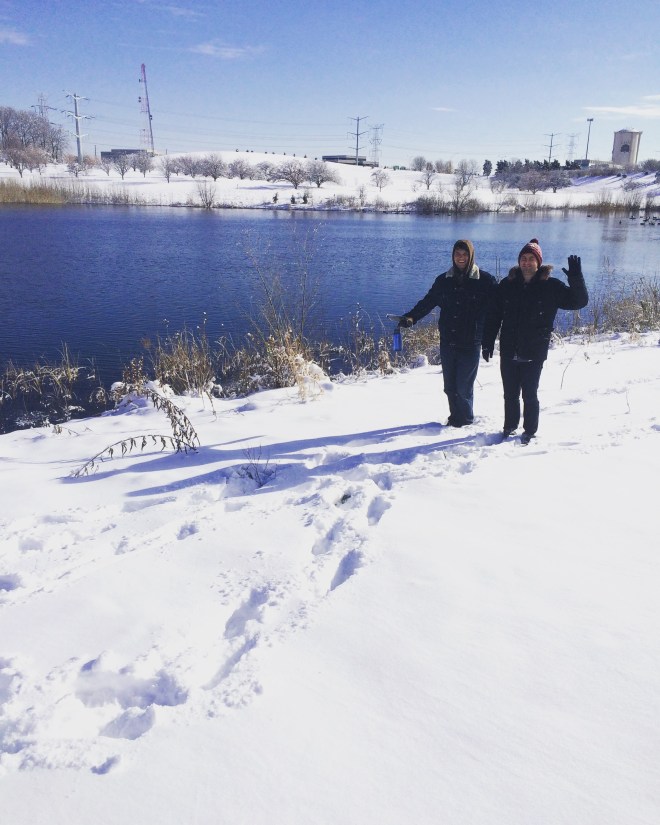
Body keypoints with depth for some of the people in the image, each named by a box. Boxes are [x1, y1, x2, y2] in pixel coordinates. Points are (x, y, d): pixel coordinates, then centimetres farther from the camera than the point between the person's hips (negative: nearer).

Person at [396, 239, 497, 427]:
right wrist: (411, 317, -7)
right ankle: (456, 416, 28)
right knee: (450, 385, 10)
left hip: (470, 343, -4)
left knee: (464, 386, -4)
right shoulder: (444, 280, 8)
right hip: (447, 341, 4)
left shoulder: (484, 280, -2)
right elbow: (428, 301, 9)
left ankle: (465, 418, 18)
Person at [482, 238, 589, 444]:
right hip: (509, 350, 3)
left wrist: (576, 280, -21)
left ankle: (530, 431, 21)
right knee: (510, 392, 13)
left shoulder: (551, 286, -3)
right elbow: (494, 316, 6)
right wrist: (488, 342, 3)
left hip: (534, 352, -2)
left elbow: (578, 301, -5)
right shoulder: (507, 284, 3)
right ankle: (510, 426, 31)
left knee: (529, 393, 4)